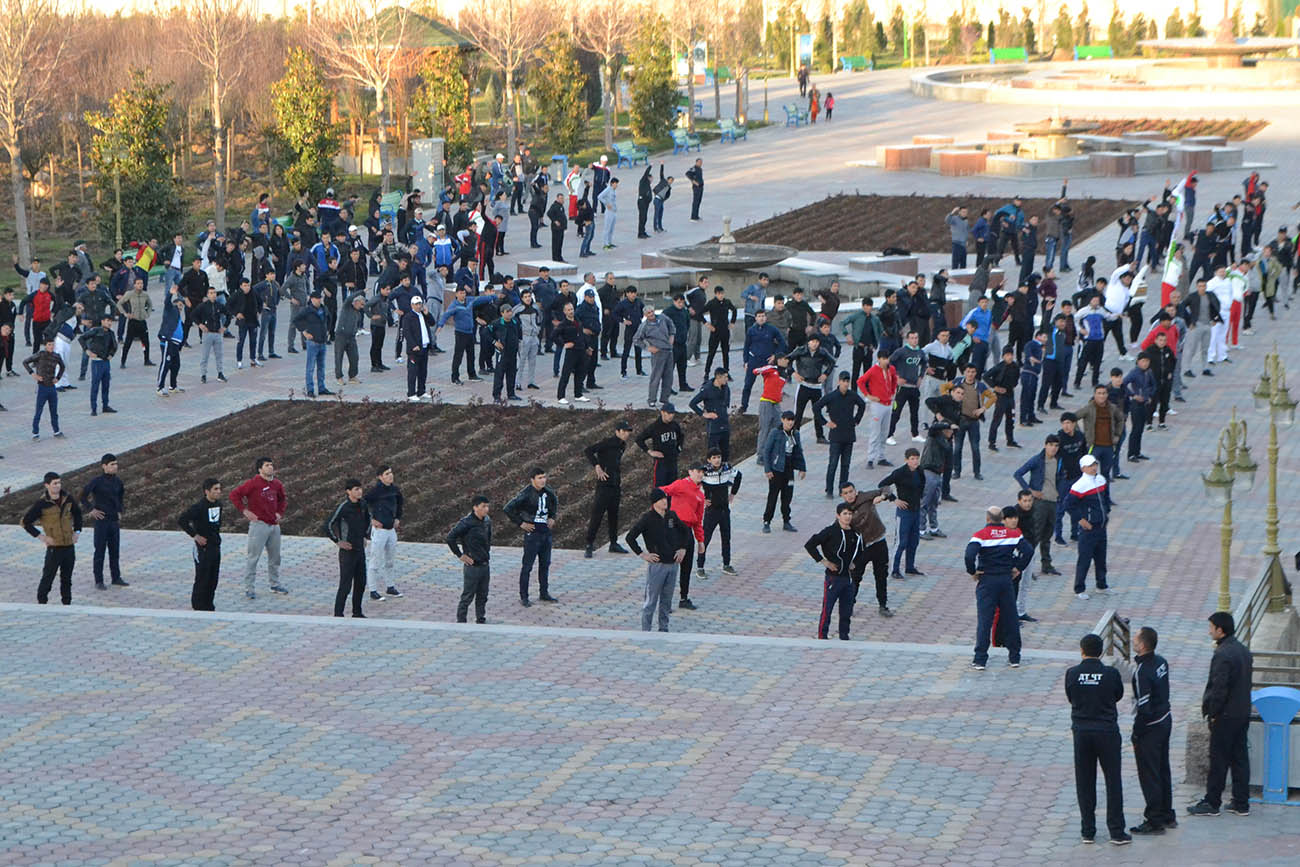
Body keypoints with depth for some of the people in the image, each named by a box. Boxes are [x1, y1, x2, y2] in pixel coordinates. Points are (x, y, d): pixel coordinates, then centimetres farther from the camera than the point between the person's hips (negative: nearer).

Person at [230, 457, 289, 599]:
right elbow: (234, 495, -11)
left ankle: (275, 585, 28)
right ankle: (248, 588, 0)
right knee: (253, 557, -4)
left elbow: (283, 499, 28)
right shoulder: (253, 483, -11)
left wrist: (280, 513, 14)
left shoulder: (277, 484, 9)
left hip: (274, 525, 7)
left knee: (275, 557, 15)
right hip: (259, 525, -7)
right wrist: (244, 511, -12)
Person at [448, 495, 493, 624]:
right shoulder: (466, 523, -18)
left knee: (482, 596, 14)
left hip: (485, 565, 7)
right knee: (467, 596, 1)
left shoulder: (487, 522, 4)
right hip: (472, 566, -7)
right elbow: (450, 538, -18)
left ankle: (481, 619, 24)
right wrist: (460, 555, -13)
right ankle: (460, 621, 9)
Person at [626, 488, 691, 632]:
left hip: (673, 564, 5)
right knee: (651, 600, -2)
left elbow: (685, 531, 22)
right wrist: (642, 554, -11)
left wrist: (683, 549, 11)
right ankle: (645, 630, 4)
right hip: (657, 565, -5)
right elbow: (630, 537, -10)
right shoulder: (647, 519, -10)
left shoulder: (671, 516, 6)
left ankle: (663, 628, 22)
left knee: (667, 600, 12)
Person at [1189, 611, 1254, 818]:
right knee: (1240, 758, 12)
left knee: (1218, 760, 0)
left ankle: (1211, 803, 7)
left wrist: (1212, 713, -12)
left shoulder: (1222, 655, -20)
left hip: (1225, 716, -8)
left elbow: (1219, 688, -22)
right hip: (1243, 714, 8)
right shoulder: (1244, 650, 8)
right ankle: (1241, 803, 16)